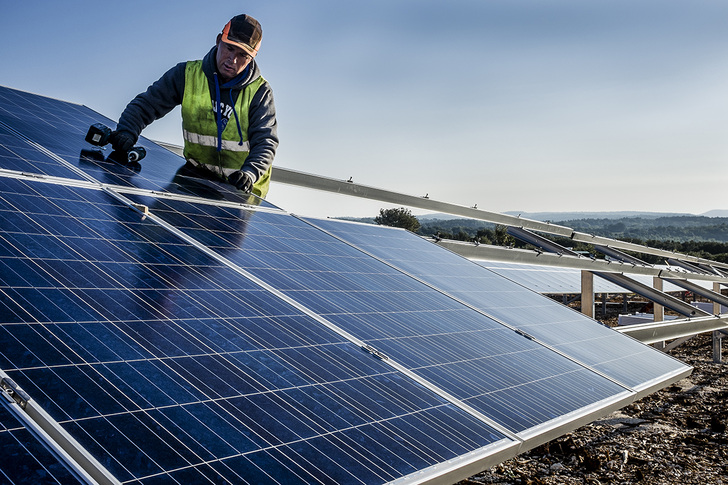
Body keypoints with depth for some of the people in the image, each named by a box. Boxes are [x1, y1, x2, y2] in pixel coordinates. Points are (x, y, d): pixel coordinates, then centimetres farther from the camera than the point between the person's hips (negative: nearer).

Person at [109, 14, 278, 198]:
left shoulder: (260, 92, -7)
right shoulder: (187, 75, -2)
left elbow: (266, 141, -13)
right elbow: (147, 104, 3)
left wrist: (250, 173, -32)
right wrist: (127, 132, -17)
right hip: (195, 175, 1)